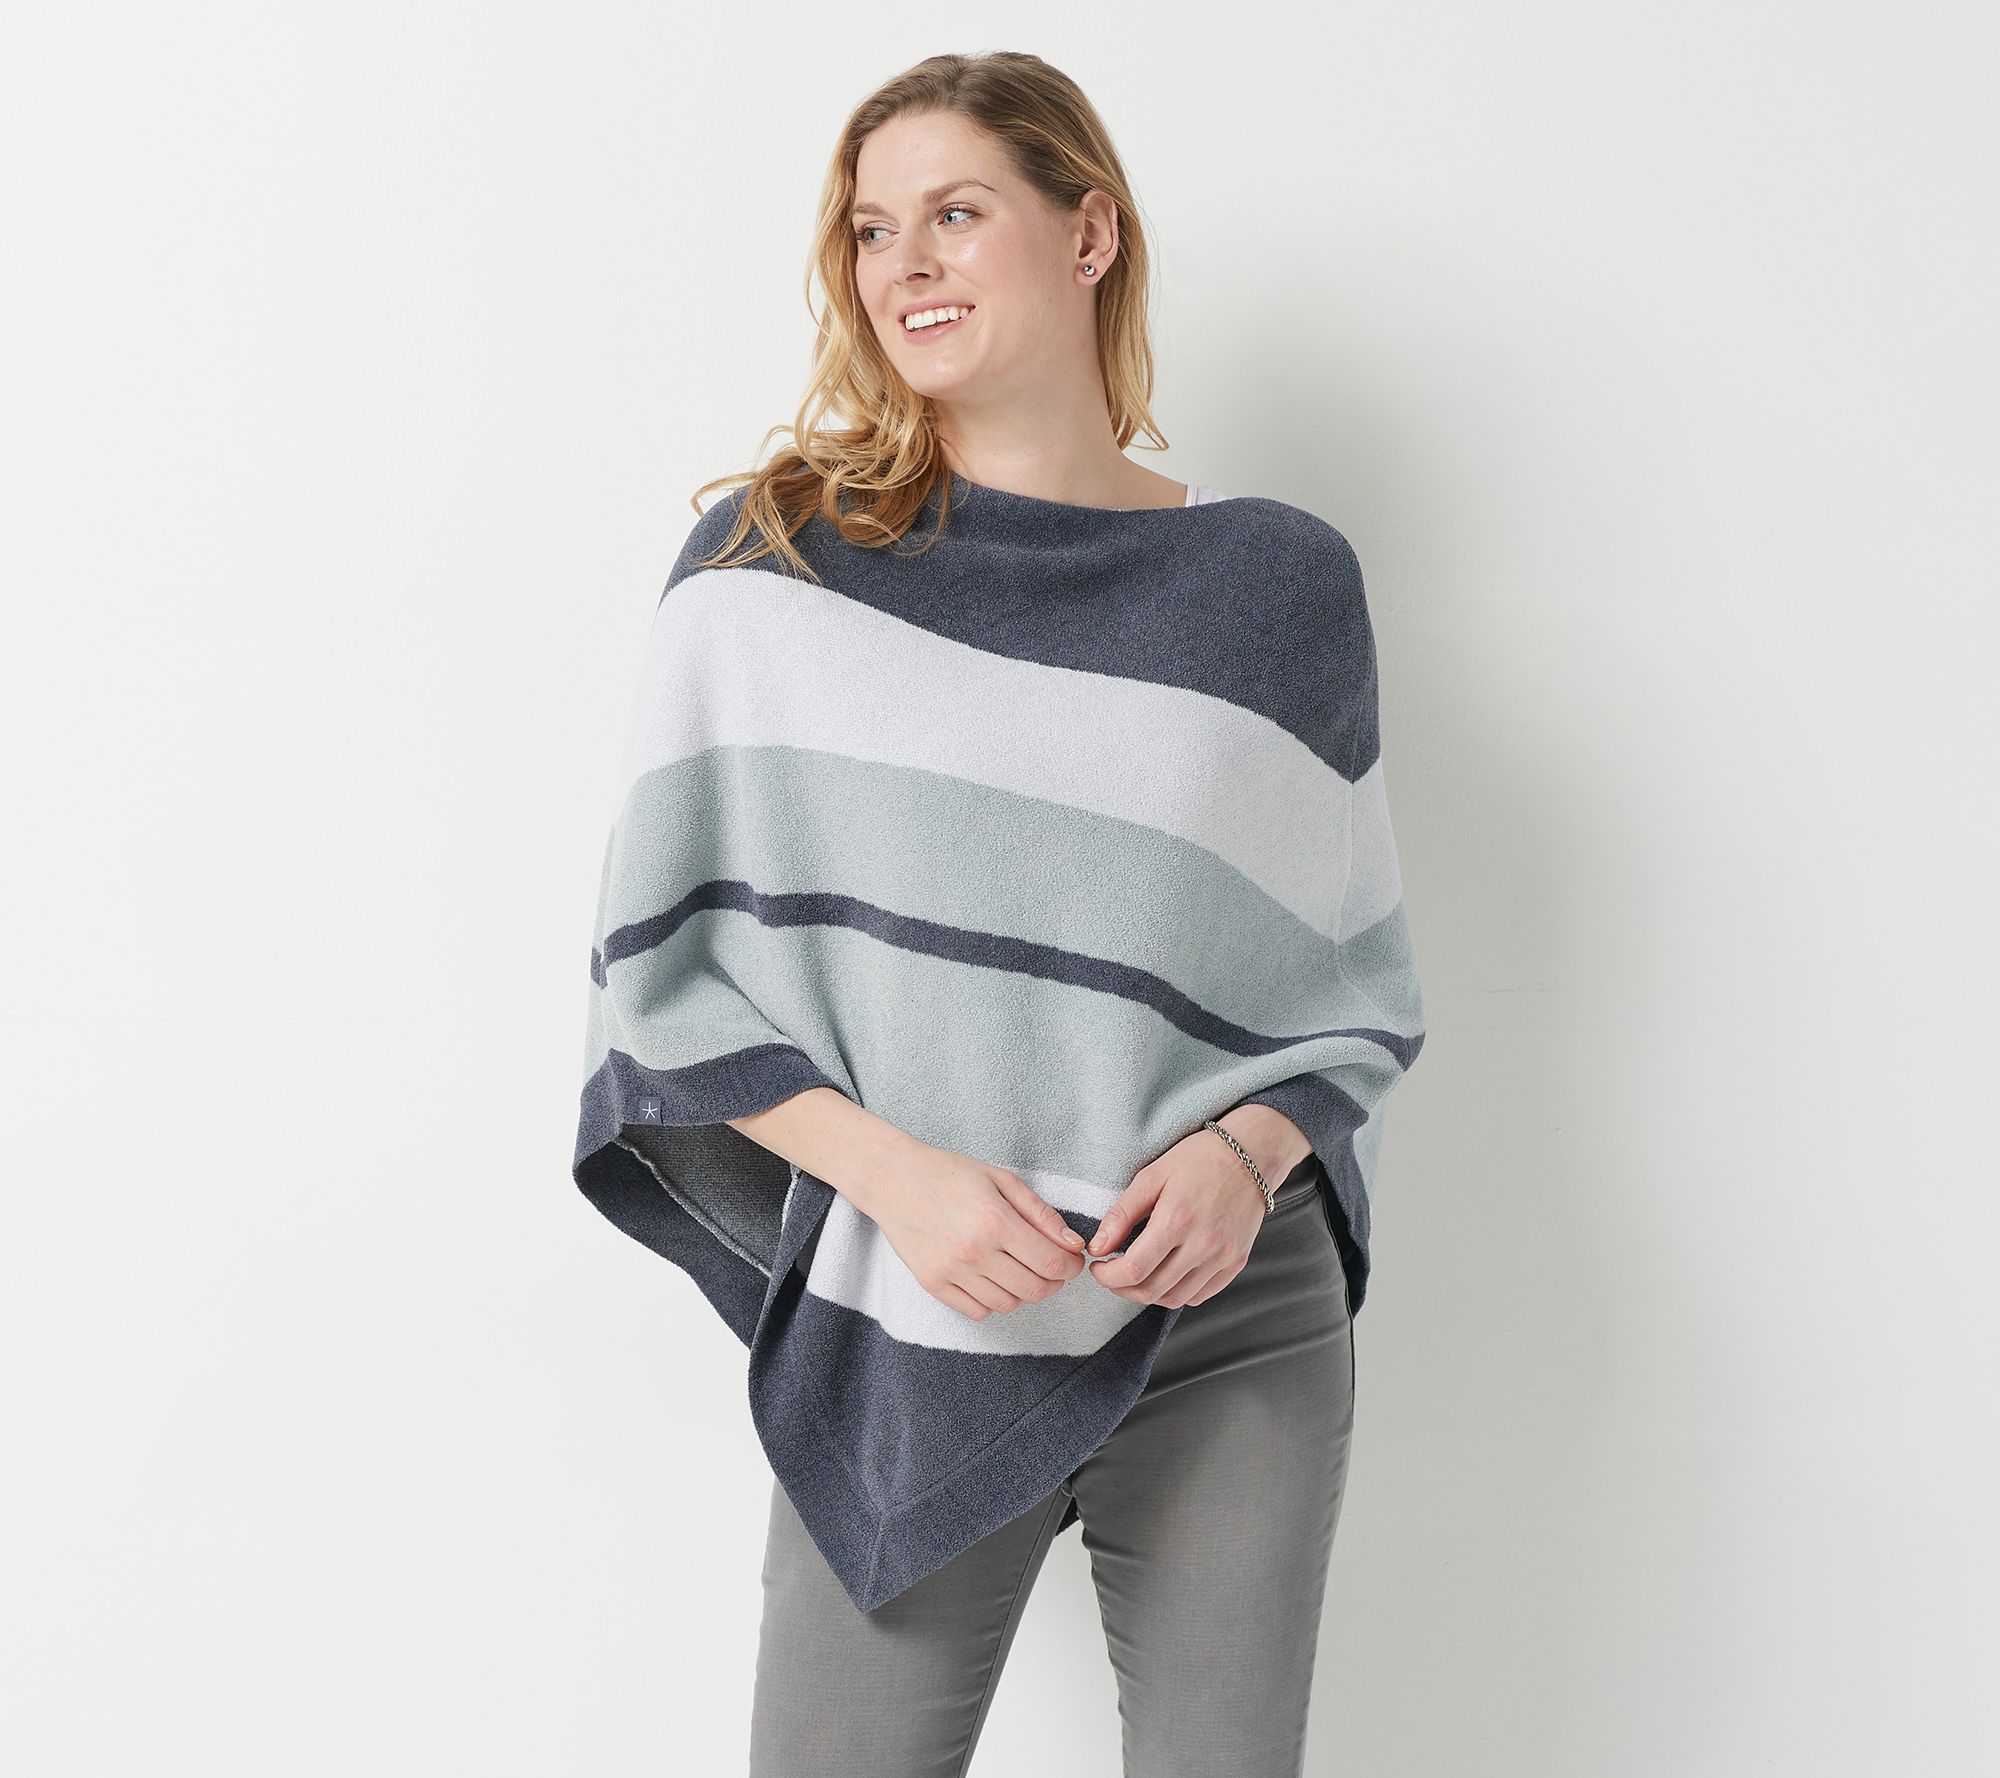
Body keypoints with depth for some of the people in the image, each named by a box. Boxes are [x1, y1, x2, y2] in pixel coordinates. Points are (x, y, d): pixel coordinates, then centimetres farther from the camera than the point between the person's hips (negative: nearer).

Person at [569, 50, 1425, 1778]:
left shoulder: (1280, 578, 3)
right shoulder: (774, 560, 0)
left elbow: (1364, 976, 9)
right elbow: (665, 964, -1)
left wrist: (1244, 1153, -9)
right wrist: (894, 1173, -14)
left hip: (1233, 1328, 2)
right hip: (895, 1338, -1)